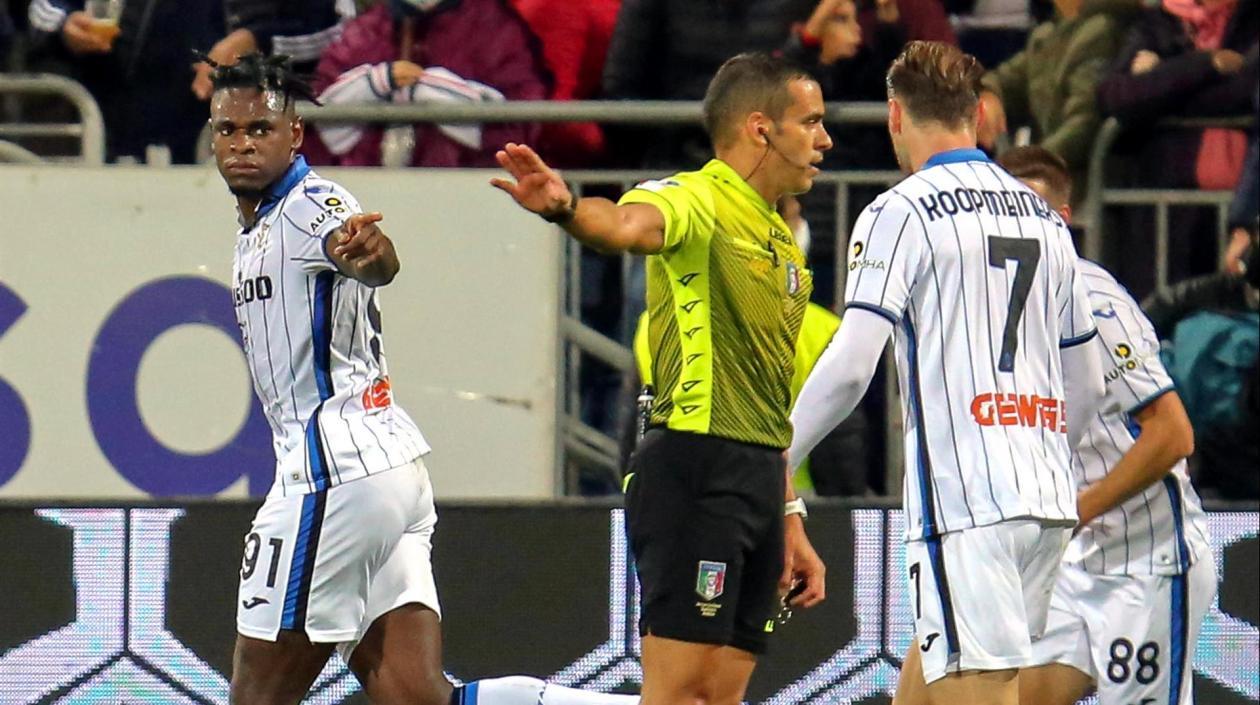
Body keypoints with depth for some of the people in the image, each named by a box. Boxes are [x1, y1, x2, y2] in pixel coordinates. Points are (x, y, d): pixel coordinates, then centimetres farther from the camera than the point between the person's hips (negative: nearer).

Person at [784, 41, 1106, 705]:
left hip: (962, 500, -7)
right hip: (1044, 500, 7)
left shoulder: (900, 212, -3)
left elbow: (851, 363, -11)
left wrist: (777, 459, 1)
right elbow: (1086, 385, 23)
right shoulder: (1045, 219, 18)